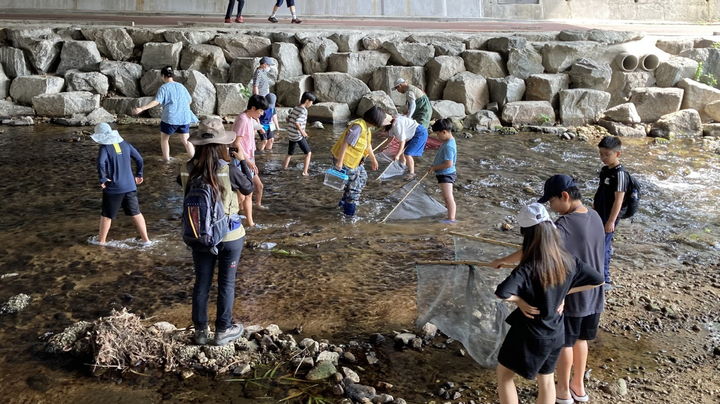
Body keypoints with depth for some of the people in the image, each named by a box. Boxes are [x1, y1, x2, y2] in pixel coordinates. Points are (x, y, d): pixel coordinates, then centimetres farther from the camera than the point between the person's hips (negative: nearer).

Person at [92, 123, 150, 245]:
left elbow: (101, 163, -28)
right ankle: (145, 239, 15)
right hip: (130, 186, 4)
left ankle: (101, 240, 23)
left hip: (113, 188, -4)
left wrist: (102, 179, -17)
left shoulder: (105, 148, -11)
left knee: (106, 215, 12)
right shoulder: (125, 144, 5)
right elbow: (139, 159, 8)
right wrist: (139, 175, 18)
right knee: (135, 213, 13)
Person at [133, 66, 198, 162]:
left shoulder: (164, 87, -5)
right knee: (186, 140, 10)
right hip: (184, 118, 4)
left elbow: (156, 101, -17)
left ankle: (167, 159, 19)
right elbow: (189, 100, 18)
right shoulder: (181, 86, 10)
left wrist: (141, 108, -20)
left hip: (170, 119, -4)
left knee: (164, 139, 16)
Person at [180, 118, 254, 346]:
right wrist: (242, 161, 9)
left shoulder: (188, 170, -10)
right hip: (229, 236, -3)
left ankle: (200, 331, 27)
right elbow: (248, 189, -2)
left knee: (201, 283, 16)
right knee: (226, 283, 12)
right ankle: (223, 331, 24)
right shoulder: (228, 170, -20)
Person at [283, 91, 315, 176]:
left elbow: (288, 119, 14)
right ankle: (305, 172, 1)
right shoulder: (303, 110, -16)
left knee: (290, 154, 21)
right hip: (298, 136, -8)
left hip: (290, 135, 8)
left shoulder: (295, 108, 9)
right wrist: (302, 132, -15)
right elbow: (297, 123, -26)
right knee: (308, 153, 6)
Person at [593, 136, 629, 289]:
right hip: (599, 216, 9)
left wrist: (611, 220, -22)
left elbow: (619, 199, -21)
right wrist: (593, 209, 22)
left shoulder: (620, 173, -20)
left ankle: (604, 280, 3)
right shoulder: (605, 170, 7)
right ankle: (603, 275, 30)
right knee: (604, 246, 18)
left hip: (609, 218, -9)